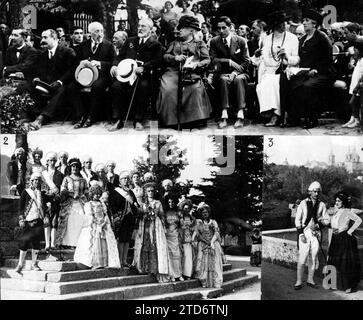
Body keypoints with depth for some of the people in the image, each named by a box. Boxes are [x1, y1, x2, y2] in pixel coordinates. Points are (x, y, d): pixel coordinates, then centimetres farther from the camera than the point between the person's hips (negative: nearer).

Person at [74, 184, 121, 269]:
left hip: (103, 227, 4)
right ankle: (94, 264, -11)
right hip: (93, 228, -4)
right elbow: (90, 217, -4)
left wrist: (103, 224, -6)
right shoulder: (88, 204, 5)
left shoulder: (102, 204, 19)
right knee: (94, 245, -11)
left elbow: (105, 215, 11)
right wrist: (98, 225, -11)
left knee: (105, 244, -6)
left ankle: (105, 263, -6)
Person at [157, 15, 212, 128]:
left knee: (196, 88, -33)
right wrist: (175, 58, 0)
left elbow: (207, 60, 10)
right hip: (173, 72, 2)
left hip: (192, 72, -2)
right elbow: (165, 56, 21)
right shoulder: (175, 43, 29)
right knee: (167, 89, -28)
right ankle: (170, 119, -20)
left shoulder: (200, 44, 19)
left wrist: (197, 64, -11)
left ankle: (197, 118, -22)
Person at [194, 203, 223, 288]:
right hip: (202, 245, 0)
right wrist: (207, 242, -11)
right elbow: (197, 234, 1)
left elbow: (216, 233, 0)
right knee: (203, 262, -15)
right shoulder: (198, 222, 12)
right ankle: (204, 283, -16)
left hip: (213, 244, 0)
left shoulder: (213, 222, 12)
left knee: (214, 263, -10)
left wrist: (212, 242, -19)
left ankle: (216, 283, -14)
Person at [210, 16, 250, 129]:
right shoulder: (214, 41, 7)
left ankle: (240, 116, -44)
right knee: (224, 80, -35)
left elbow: (246, 61, 0)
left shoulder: (241, 41, 4)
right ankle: (224, 116, -43)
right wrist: (229, 62, -15)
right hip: (223, 73, 1)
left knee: (239, 80, -35)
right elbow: (213, 60, -2)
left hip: (239, 72, 0)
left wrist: (235, 72, -17)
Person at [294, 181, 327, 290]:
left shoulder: (322, 205, 8)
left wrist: (318, 225, -11)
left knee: (313, 257, 5)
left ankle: (310, 280, 17)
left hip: (316, 233, 2)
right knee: (302, 257, -8)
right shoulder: (303, 203, 2)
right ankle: (299, 281, -2)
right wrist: (301, 234, -7)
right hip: (304, 232, -2)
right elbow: (297, 220, 1)